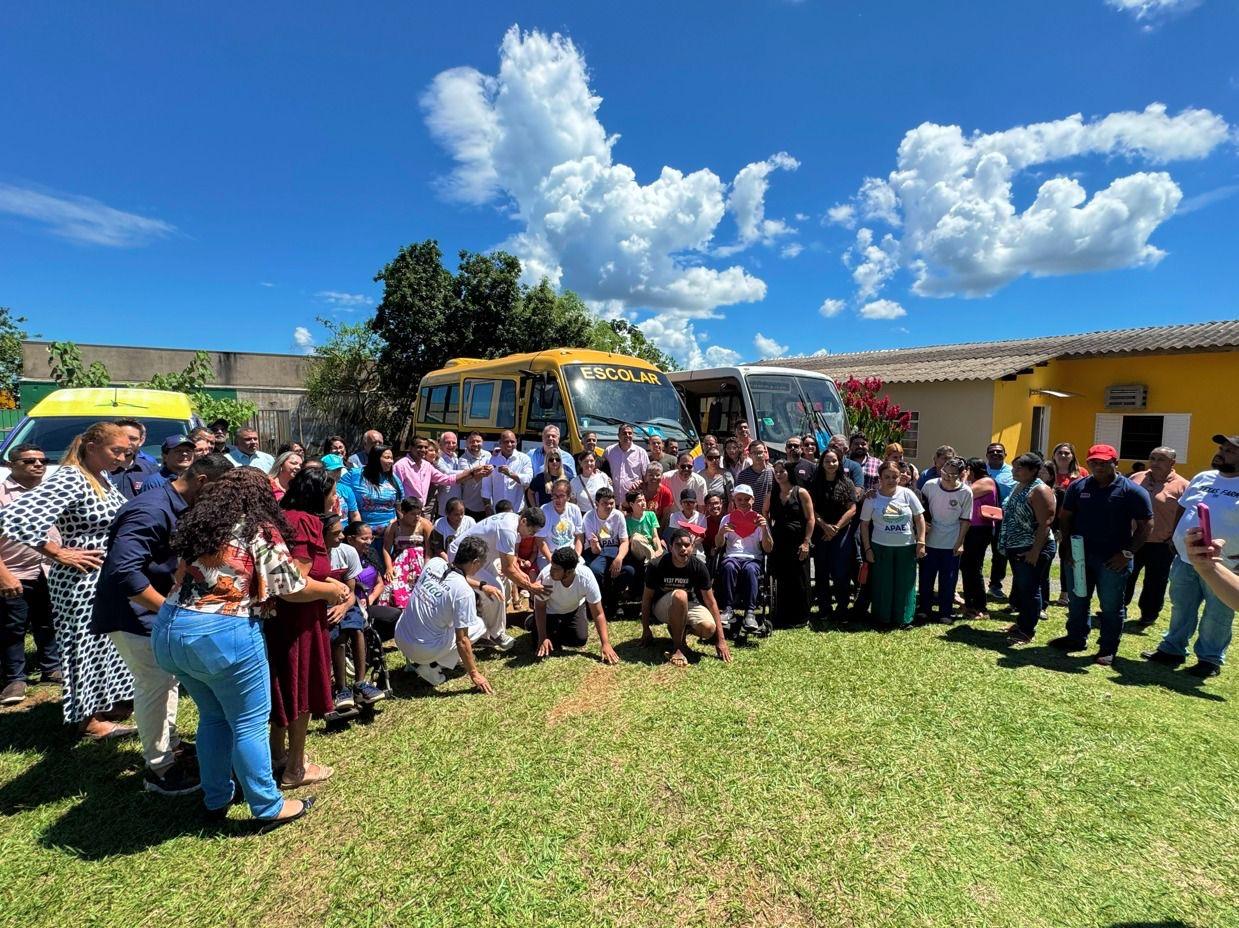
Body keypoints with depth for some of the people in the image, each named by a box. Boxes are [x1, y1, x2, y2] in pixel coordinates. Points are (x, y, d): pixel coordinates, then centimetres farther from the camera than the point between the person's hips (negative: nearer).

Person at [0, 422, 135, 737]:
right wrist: (59, 553, -22)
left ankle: (102, 702, 36)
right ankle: (89, 718, 19)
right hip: (82, 580, -8)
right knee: (86, 644, 5)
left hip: (109, 578, 8)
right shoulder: (69, 479, -20)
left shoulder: (102, 478, 6)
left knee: (104, 642, 19)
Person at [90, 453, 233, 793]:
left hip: (152, 609, 10)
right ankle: (159, 769, 11)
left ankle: (171, 746, 36)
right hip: (131, 613, -10)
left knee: (167, 676, 19)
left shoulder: (176, 507, 6)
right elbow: (124, 571, -33)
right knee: (156, 683, -3)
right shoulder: (152, 510, -25)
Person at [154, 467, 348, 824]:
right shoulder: (261, 531, -8)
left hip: (170, 630, 7)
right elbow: (292, 589, -6)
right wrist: (332, 589, 9)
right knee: (250, 724, 7)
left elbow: (185, 577, 18)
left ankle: (216, 800, 35)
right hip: (223, 636, -7)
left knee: (213, 716, 23)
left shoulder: (198, 524, 11)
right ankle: (268, 806, 20)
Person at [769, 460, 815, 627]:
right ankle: (782, 618, 17)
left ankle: (800, 617, 13)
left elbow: (810, 519, -5)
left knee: (799, 581, 1)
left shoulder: (801, 492, -3)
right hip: (778, 542, 4)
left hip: (797, 542, -4)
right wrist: (768, 537, 6)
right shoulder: (772, 495, 8)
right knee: (781, 581, 7)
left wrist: (806, 542, -12)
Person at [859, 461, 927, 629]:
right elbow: (864, 524, 0)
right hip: (881, 547, -1)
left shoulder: (907, 494, -4)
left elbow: (919, 518, 0)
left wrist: (921, 543, -4)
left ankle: (903, 618, 21)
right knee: (883, 583, 7)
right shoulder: (872, 498, -6)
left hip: (907, 547, 1)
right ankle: (883, 618, 21)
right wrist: (867, 549, -3)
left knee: (905, 583, 7)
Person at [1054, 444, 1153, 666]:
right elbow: (1065, 518, 11)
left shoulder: (1132, 491, -6)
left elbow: (1146, 525, -5)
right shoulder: (1078, 487, 5)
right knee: (1077, 601, 15)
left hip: (1113, 560, -4)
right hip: (1079, 556, 4)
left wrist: (1128, 553, -11)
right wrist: (1068, 547, 2)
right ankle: (1076, 638, 29)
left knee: (1111, 606, 6)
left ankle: (1108, 649, 18)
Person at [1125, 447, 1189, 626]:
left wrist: (1175, 540, -12)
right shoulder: (1137, 478, 4)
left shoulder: (1182, 486, -8)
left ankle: (1149, 614, 25)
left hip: (1161, 545, -4)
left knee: (1155, 583, 10)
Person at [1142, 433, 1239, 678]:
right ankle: (1172, 649, 29)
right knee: (1181, 609, 16)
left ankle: (1210, 659, 24)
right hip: (1185, 559, 5)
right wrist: (1174, 539, 12)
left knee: (1216, 616, 9)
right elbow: (1182, 510, 16)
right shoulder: (1202, 478, 7)